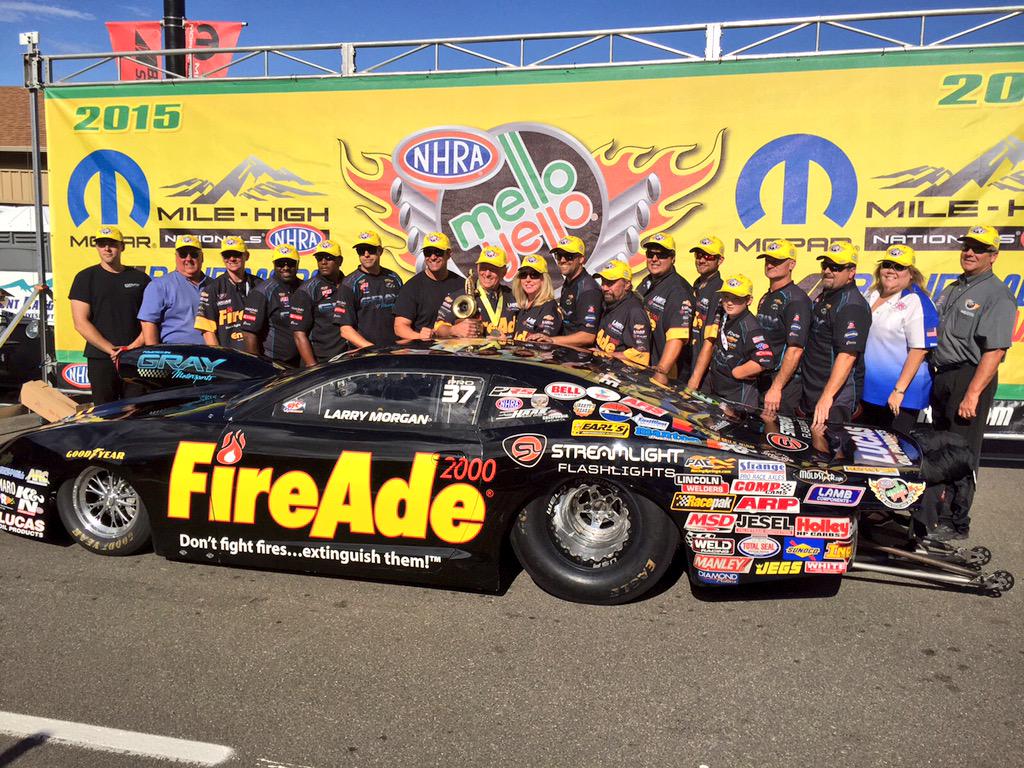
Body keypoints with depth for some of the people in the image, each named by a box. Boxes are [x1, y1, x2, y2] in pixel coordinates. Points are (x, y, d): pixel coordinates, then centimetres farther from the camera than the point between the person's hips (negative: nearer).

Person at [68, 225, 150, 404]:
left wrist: (134, 347, -9)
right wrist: (112, 350, -10)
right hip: (100, 359, -1)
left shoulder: (140, 278, 10)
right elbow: (81, 323, -1)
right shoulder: (85, 278, 6)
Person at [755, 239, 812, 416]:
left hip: (783, 385, -9)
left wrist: (776, 388, -25)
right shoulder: (765, 299, 17)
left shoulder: (796, 299, -13)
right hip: (762, 381, 9)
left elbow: (795, 349, -21)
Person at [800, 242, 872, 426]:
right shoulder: (824, 296, 13)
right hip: (811, 392, 10)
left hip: (836, 397, -10)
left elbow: (847, 355, -28)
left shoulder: (852, 305, -19)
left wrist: (827, 397, -35)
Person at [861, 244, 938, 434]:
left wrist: (900, 390, -23)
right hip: (869, 390, 7)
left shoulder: (916, 303, -16)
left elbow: (919, 350, -20)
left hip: (901, 395, -7)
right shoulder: (872, 295, 8)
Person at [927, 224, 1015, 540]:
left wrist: (972, 394, -23)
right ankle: (938, 511, 28)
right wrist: (933, 376, 14)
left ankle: (956, 524, 4)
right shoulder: (952, 289, 16)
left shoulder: (998, 295, -10)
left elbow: (995, 350, -18)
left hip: (971, 377, -8)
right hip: (941, 377, 8)